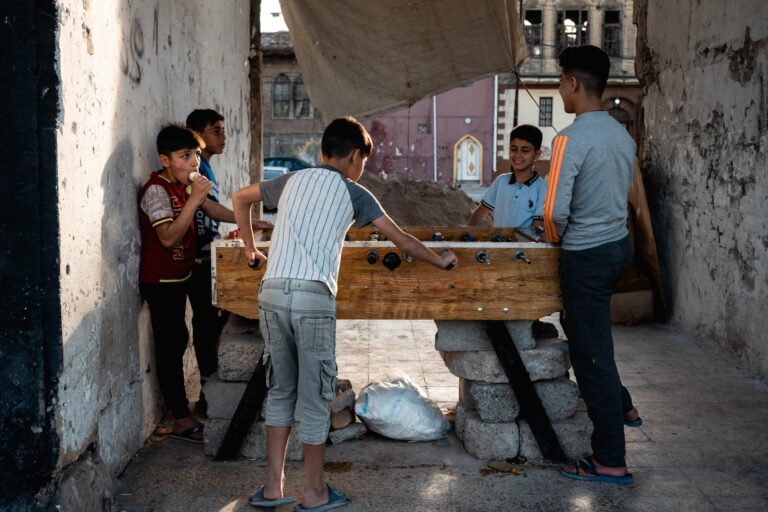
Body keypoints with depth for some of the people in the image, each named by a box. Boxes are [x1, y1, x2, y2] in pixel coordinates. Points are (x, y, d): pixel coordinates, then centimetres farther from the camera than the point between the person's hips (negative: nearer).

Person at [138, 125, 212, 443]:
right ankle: (182, 421, 4)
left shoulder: (182, 185, 8)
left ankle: (178, 411, 30)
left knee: (177, 342, 16)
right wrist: (194, 200, -32)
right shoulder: (156, 190, -20)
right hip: (161, 281, -9)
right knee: (171, 346, -3)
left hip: (177, 278, 9)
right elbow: (168, 237, -30)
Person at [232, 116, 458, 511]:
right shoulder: (353, 193, 7)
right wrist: (440, 261, 26)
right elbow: (403, 242, 10)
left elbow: (239, 198, 33)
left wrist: (250, 248, 38)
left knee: (281, 391, 16)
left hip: (271, 293, 5)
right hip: (313, 298, -5)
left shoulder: (292, 181, 19)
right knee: (314, 396, 6)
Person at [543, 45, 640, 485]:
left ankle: (611, 461, 9)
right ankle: (621, 405, 40)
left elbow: (555, 210, -22)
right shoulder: (623, 135, 6)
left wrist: (557, 236, 0)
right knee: (585, 328, 29)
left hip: (587, 255, -8)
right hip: (619, 244, 9)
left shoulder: (571, 139, -20)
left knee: (592, 350, 0)